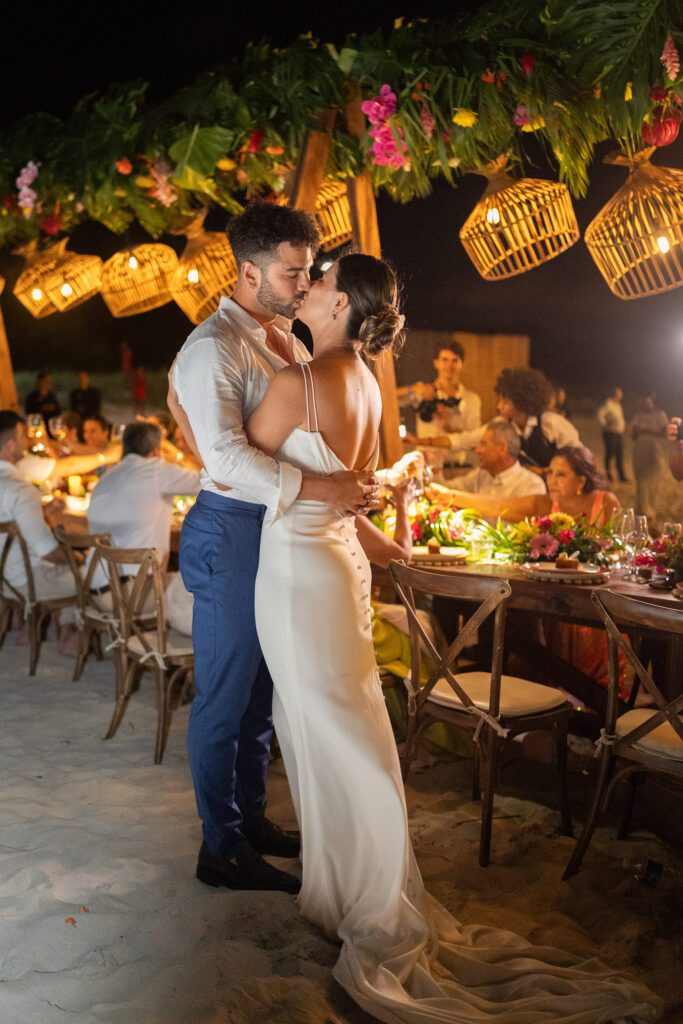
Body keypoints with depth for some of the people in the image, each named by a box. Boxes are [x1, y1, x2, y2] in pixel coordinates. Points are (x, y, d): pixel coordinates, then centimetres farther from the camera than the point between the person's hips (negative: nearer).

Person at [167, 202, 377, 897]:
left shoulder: (288, 341, 15)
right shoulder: (212, 347, -14)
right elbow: (225, 454, -26)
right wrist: (317, 489, -32)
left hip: (283, 529, 9)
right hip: (232, 533, -9)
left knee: (262, 688, 17)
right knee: (226, 696, 2)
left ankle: (251, 819, 32)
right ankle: (222, 849, 15)